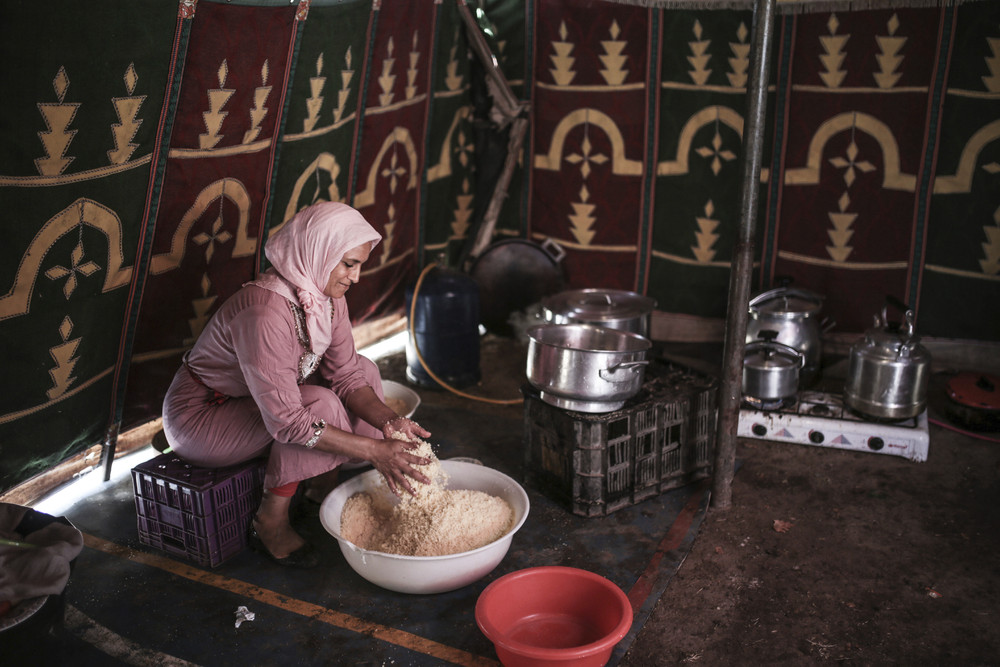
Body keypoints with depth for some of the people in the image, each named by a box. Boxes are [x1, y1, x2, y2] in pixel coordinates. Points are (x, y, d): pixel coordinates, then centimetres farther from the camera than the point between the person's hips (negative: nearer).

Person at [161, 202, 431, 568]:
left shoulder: (327, 294, -9)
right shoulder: (266, 311, -36)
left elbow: (346, 374, -7)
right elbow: (286, 420, -36)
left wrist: (389, 421, -24)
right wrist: (374, 450, -35)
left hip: (259, 401, 8)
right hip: (200, 418, -8)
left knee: (364, 369, -3)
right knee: (321, 406, -29)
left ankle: (321, 486, 7)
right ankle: (271, 521, -11)